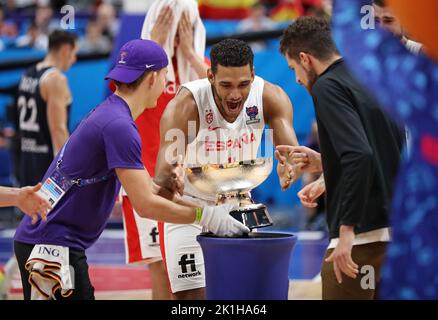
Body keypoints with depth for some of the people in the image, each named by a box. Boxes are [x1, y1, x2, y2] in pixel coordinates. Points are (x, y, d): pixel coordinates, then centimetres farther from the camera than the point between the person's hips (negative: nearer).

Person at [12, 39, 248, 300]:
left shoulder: (107, 113, 14)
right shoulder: (119, 126, -17)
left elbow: (144, 188, 19)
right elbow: (145, 204, -19)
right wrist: (204, 215, -11)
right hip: (51, 245, -10)